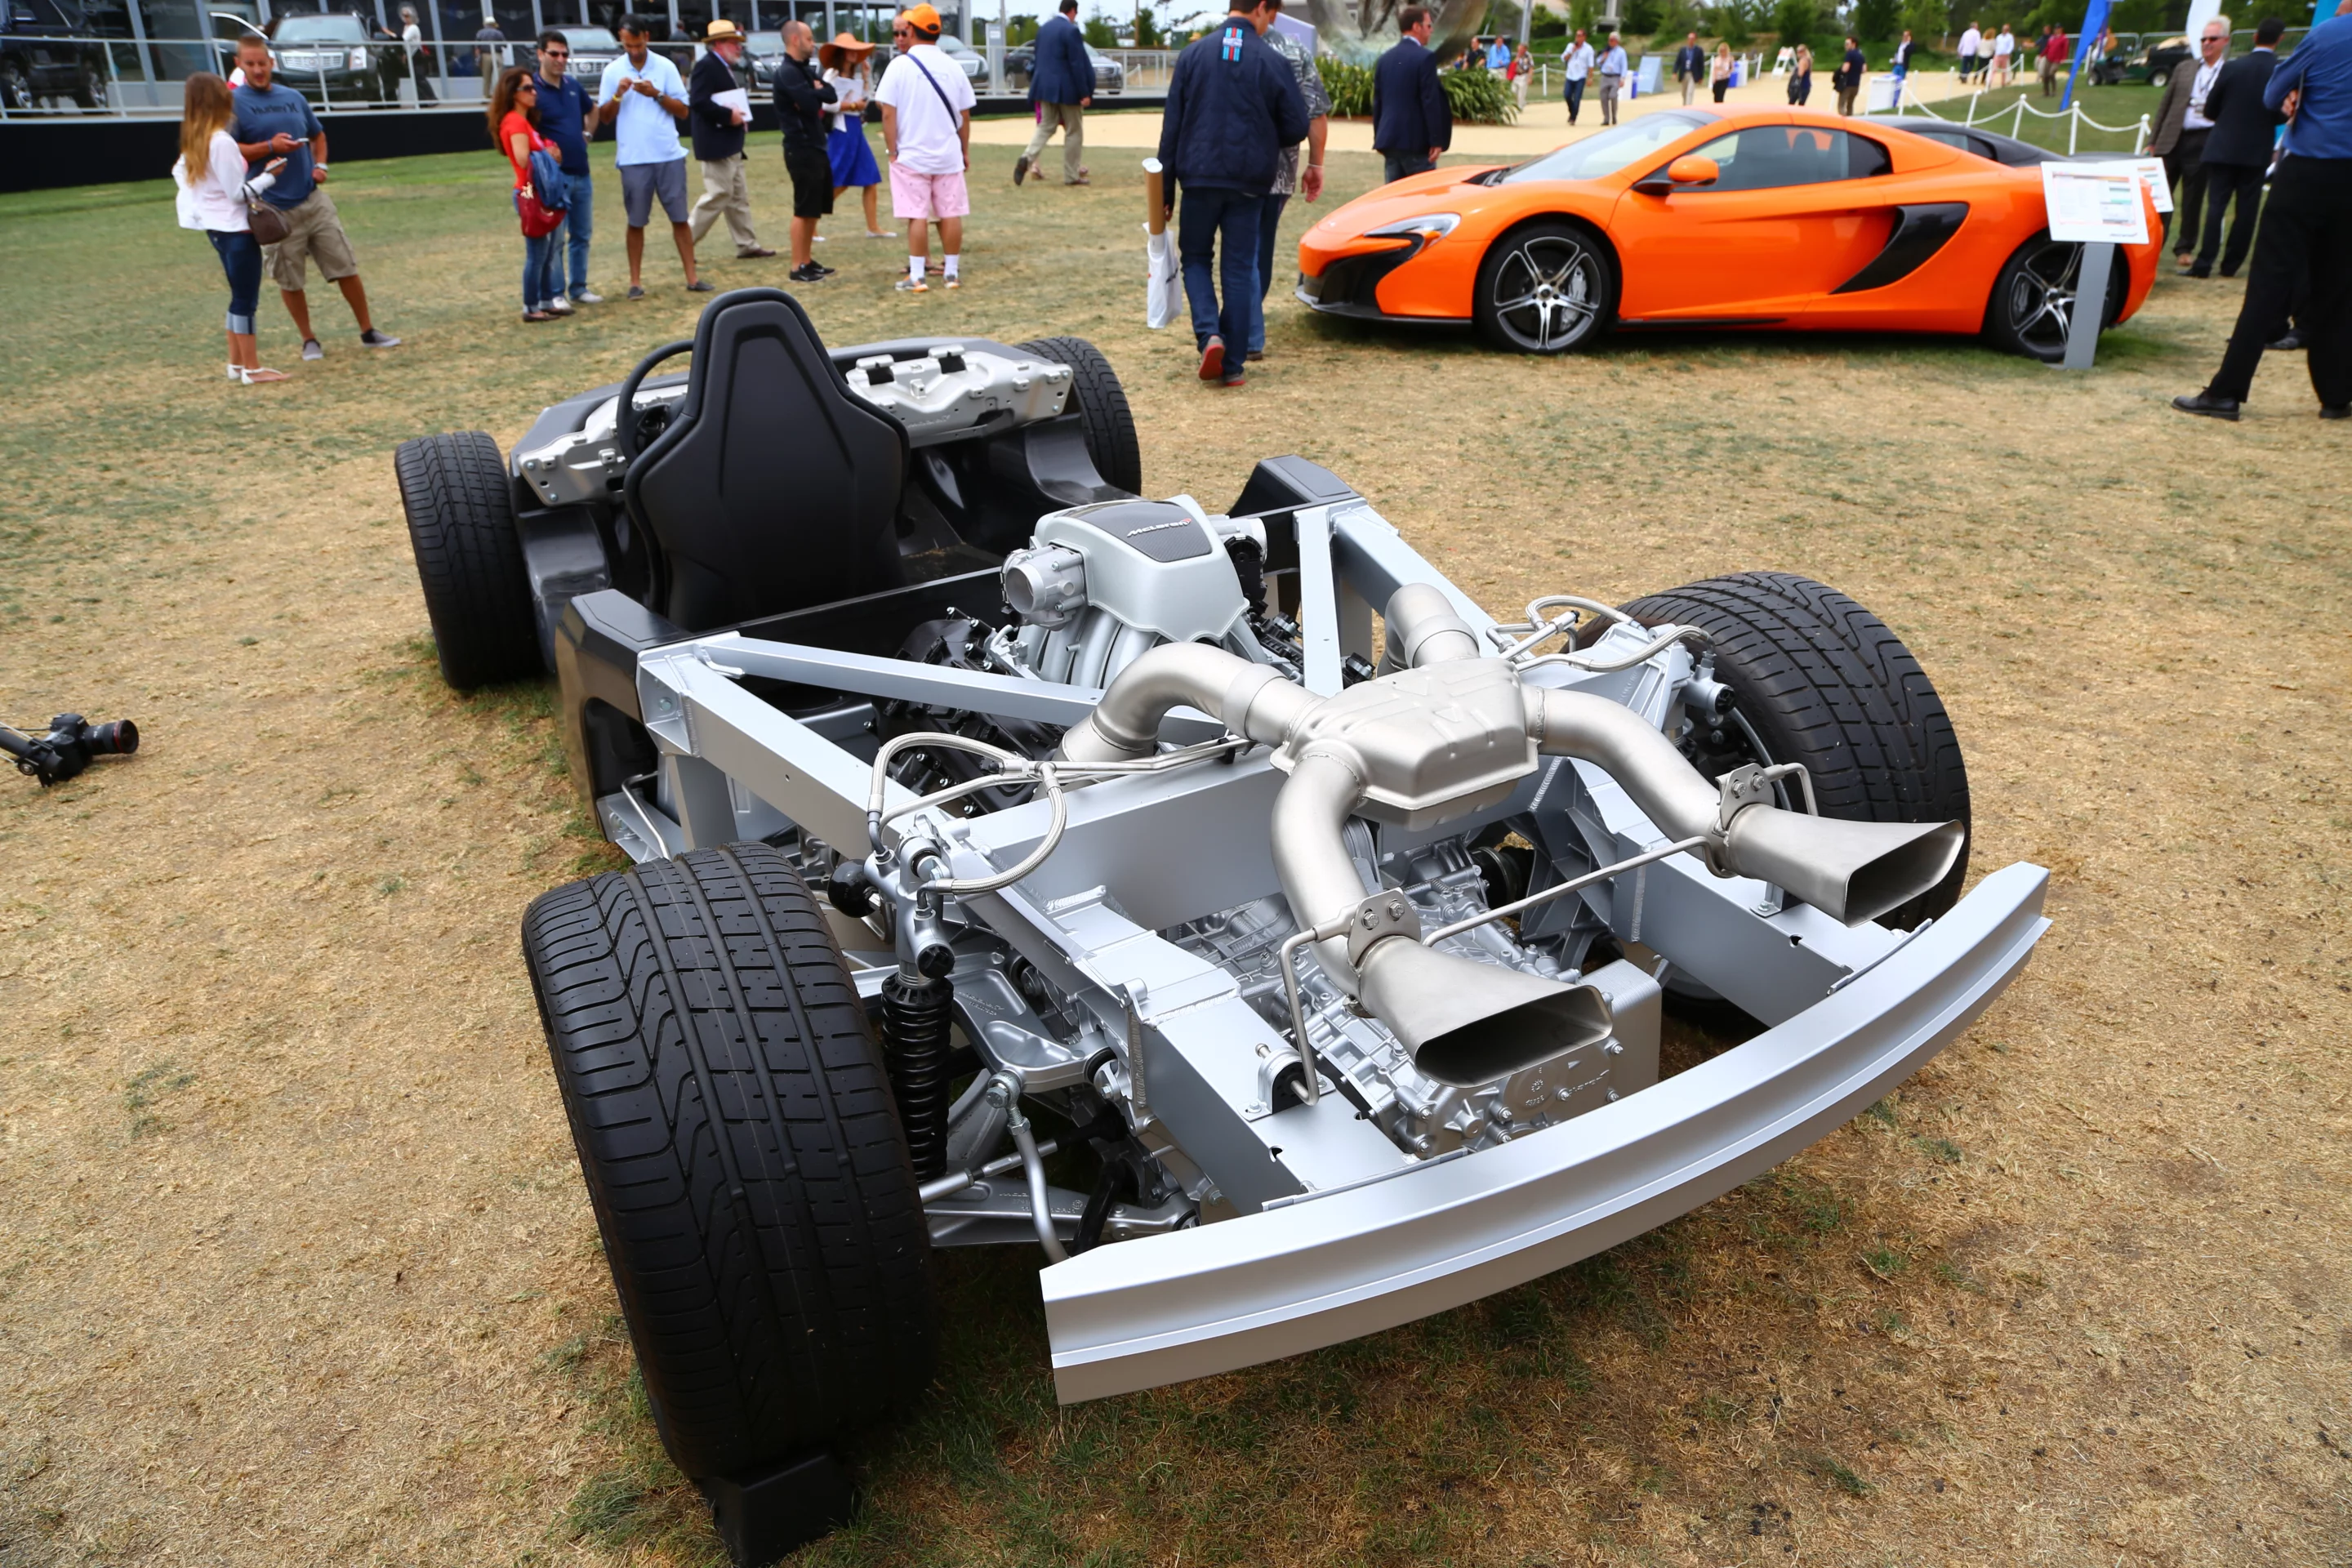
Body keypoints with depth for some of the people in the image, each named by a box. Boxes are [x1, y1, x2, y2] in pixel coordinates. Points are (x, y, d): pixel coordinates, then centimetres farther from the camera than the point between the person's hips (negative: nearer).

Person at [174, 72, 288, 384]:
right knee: (246, 299, -4)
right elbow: (238, 193, -16)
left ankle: (237, 362, 22)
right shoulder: (223, 142, -18)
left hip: (215, 227, 9)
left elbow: (179, 173, 18)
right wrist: (268, 176, -7)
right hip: (235, 229, -9)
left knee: (240, 297, 17)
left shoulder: (194, 142, 7)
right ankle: (253, 369, -1)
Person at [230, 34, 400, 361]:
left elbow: (318, 135, 23)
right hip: (273, 208, -4)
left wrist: (320, 165, 5)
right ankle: (308, 340, 18)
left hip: (313, 200, 4)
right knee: (290, 280, 5)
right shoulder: (234, 103, -5)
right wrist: (269, 146, -21)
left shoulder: (294, 98, 10)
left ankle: (368, 331, 15)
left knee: (346, 267, 4)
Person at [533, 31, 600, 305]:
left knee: (582, 235, 12)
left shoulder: (573, 85, 9)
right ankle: (556, 293, 3)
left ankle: (579, 288, 22)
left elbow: (592, 111, 29)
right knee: (555, 238, -3)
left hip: (582, 173, 7)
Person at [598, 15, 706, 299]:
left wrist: (656, 94, -12)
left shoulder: (665, 66, 3)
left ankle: (692, 277, 8)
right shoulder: (612, 71, 3)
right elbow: (604, 118, 3)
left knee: (679, 217, 3)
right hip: (632, 159, 0)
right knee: (635, 222, 4)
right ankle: (635, 281, 9)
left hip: (669, 155, 0)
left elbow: (683, 111, 1)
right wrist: (618, 95, -13)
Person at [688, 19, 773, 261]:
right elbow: (698, 101, -24)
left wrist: (741, 115, 5)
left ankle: (747, 245, 17)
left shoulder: (728, 67, 16)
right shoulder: (706, 66, -14)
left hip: (731, 144, 10)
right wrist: (728, 115, -23)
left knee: (739, 197, 12)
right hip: (716, 144, -10)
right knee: (718, 196, -8)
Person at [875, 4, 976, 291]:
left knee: (917, 215, 0)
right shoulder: (952, 66, 2)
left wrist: (892, 151, -3)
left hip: (911, 154, -3)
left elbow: (888, 113, -11)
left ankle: (917, 276, 1)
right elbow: (965, 115, 7)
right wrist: (965, 151, 17)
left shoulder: (900, 65, -8)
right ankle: (951, 271, 14)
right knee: (950, 214, 8)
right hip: (948, 154, 3)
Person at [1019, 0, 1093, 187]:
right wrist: (1084, 93, -13)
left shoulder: (1043, 28, 10)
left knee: (1045, 127, 10)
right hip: (1067, 89, -6)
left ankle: (1027, 159, -14)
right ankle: (1071, 175, 8)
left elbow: (1039, 59, 16)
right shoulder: (1071, 30, -12)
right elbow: (1077, 64, -16)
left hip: (1045, 87, 6)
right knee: (1074, 132, 5)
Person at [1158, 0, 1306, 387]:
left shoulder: (1193, 54, 0)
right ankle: (1232, 364, 6)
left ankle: (1209, 334, -8)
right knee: (1239, 269, 7)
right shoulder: (1273, 62, -3)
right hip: (1250, 182, 0)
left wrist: (1165, 187, 5)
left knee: (1196, 257, 16)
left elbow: (1172, 125, 0)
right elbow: (1296, 127, 0)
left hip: (1199, 177, 1)